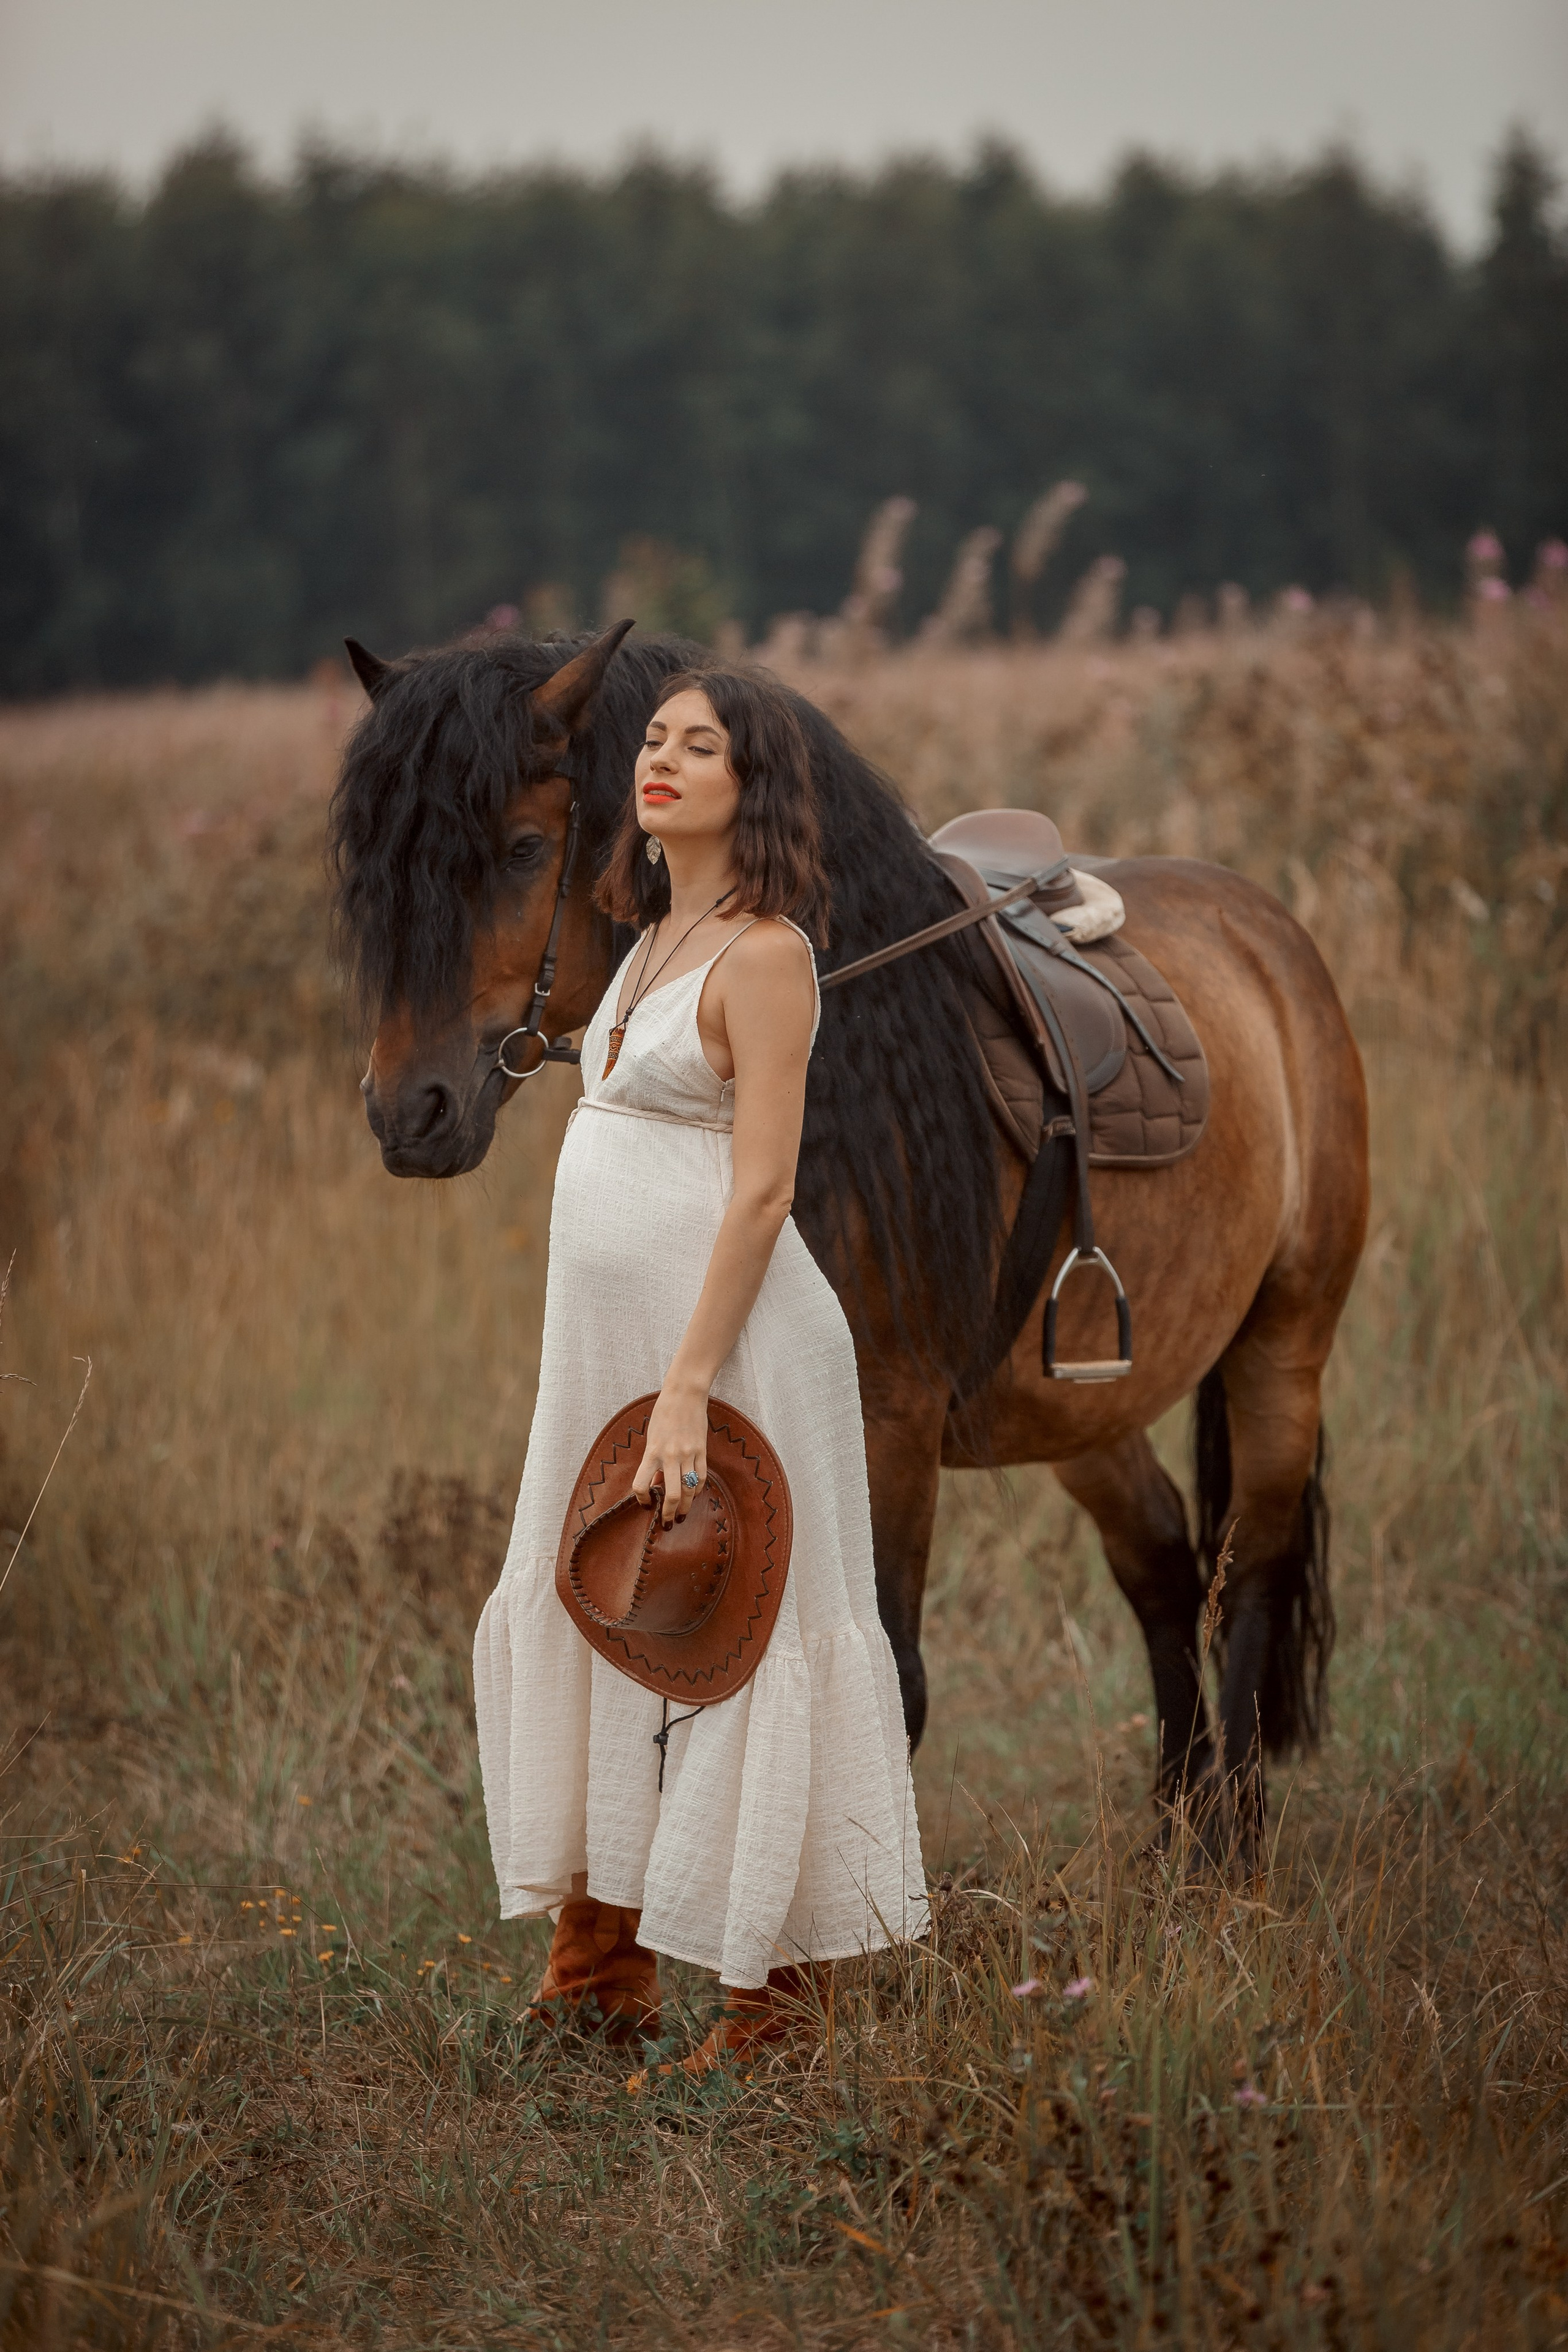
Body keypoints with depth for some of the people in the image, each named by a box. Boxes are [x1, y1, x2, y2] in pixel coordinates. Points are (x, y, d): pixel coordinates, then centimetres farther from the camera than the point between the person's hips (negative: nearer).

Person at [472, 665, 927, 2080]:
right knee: (575, 1621, 12)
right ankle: (601, 1966, 22)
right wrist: (631, 1375, 19)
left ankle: (770, 1990, 7)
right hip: (609, 1332, 9)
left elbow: (760, 1186, -19)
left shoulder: (762, 953, -13)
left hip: (725, 1327, -9)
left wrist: (687, 1389, -24)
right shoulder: (658, 939, 14)